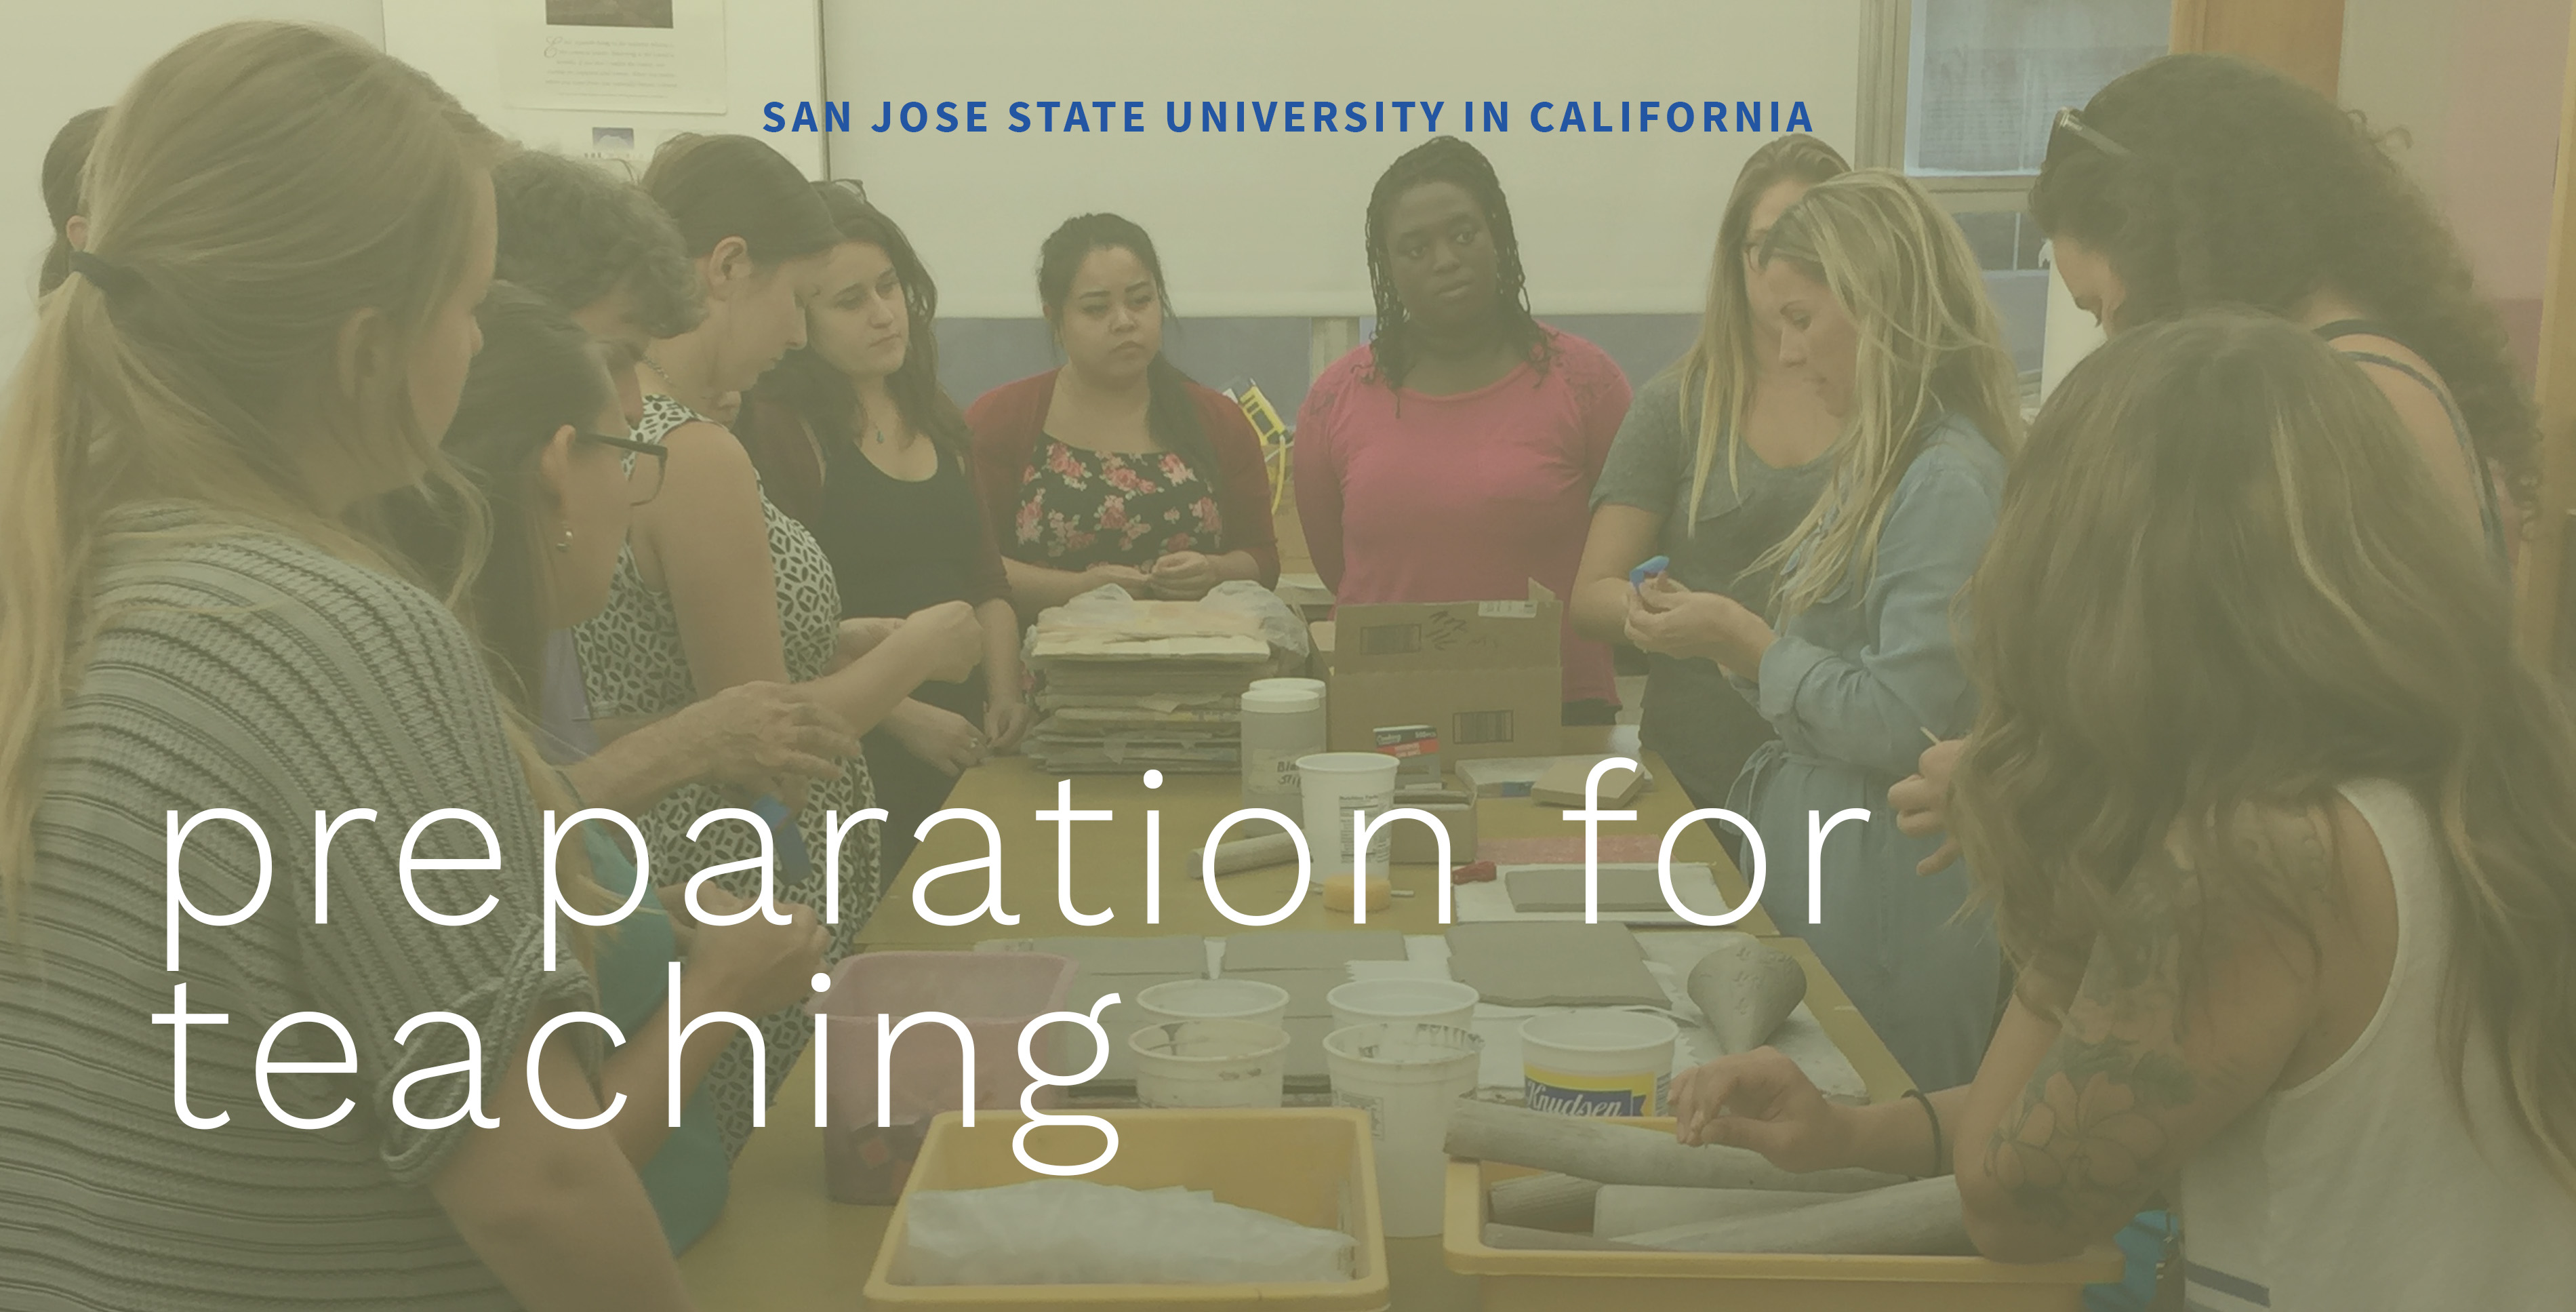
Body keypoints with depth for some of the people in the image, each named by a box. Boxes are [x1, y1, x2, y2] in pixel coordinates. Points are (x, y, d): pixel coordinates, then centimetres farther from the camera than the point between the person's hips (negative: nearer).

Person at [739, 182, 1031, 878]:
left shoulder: (936, 420, 14)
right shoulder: (777, 427, -10)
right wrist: (903, 717, -16)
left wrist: (1005, 693, 3)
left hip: (963, 745, 7)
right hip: (853, 763, -7)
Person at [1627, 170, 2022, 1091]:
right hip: (1806, 868, 9)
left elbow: (1902, 726, -23)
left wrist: (1748, 644, -13)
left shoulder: (1949, 482, -19)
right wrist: (1724, 640, 3)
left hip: (1882, 895, -9)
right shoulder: (1881, 463, 11)